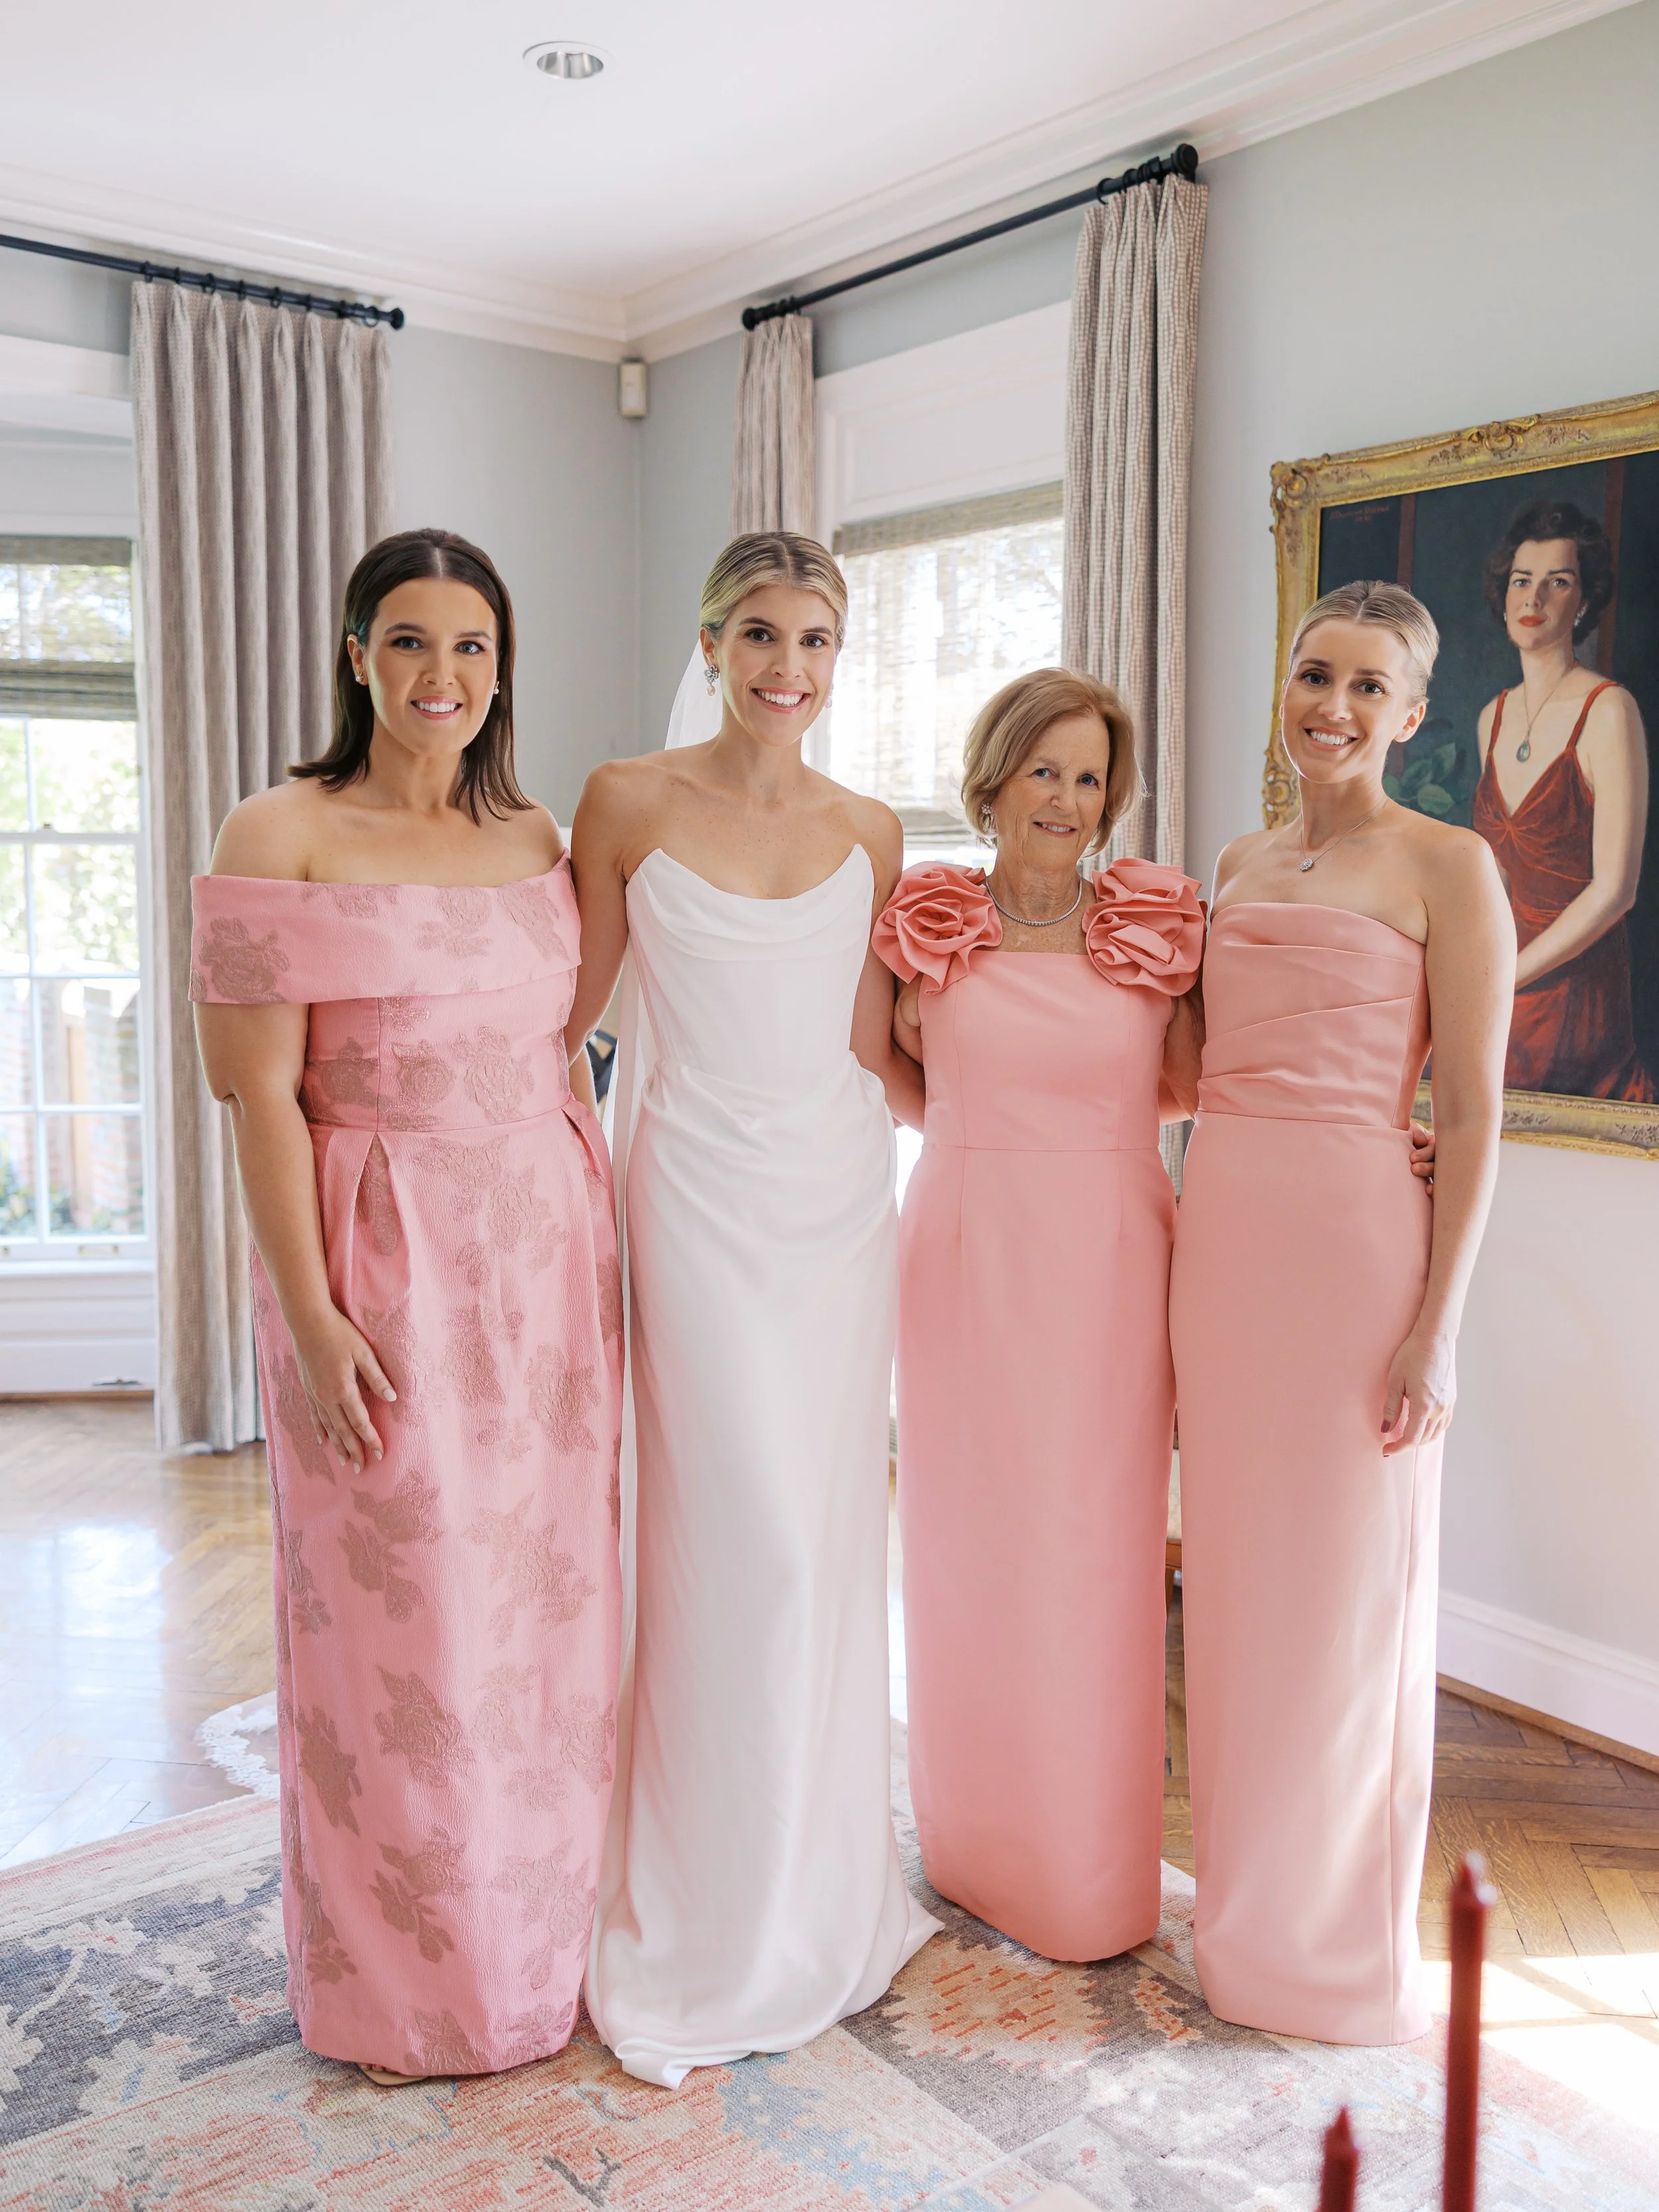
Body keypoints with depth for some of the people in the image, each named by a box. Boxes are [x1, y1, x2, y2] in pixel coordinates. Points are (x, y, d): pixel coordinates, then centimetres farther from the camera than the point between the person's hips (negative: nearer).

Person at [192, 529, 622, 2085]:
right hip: (383, 1265, -5)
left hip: (544, 1256, 5)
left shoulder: (539, 838, 9)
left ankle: (540, 1939, 37)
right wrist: (309, 1313, -15)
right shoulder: (282, 837, -6)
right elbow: (262, 1092, -10)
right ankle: (404, 1987, 30)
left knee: (544, 1601, 14)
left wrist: (604, 1246, 9)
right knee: (398, 1617, 7)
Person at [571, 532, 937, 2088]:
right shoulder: (628, 804, -1)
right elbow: (559, 1014, 3)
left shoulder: (868, 834, 8)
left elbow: (876, 1052, 8)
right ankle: (717, 1928, 18)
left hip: (843, 1193, 4)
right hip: (704, 1190, -4)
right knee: (744, 1540, -4)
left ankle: (818, 1886, 31)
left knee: (833, 1531, 10)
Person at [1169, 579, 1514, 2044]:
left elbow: (1475, 1114, -8)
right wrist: (1184, 1270, 14)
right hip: (1221, 1234, 6)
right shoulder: (1240, 865, 14)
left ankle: (1341, 1939, 25)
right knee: (1235, 1571, 14)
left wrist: (1438, 1321, -13)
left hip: (1354, 1236, -6)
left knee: (1348, 1591, 5)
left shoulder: (1445, 865, -4)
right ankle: (1243, 1904, 33)